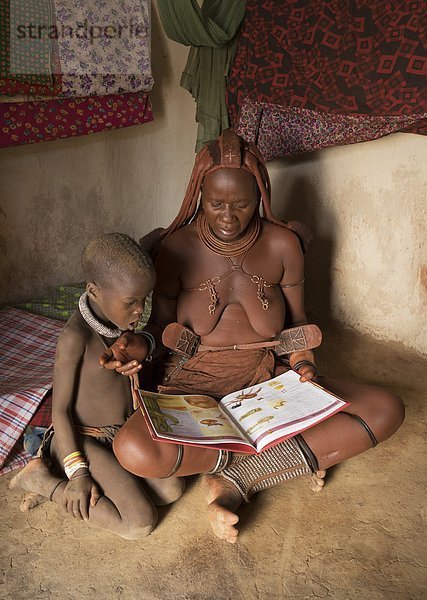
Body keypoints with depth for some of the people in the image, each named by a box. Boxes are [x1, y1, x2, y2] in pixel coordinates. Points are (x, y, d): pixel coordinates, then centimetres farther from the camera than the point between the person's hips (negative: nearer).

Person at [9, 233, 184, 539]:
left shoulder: (121, 318, -4)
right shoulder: (76, 336, -27)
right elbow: (60, 408, -19)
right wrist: (77, 473, -18)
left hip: (124, 432, 9)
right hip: (86, 441, -8)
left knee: (172, 490, -6)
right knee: (140, 524, -15)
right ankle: (43, 478, -2)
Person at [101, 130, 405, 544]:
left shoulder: (283, 244, -3)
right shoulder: (177, 247, -7)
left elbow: (296, 320, 7)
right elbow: (161, 322, 1)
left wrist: (304, 365, -12)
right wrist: (140, 346, -21)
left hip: (267, 378, 3)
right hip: (195, 383, -2)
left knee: (386, 410, -15)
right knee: (133, 450, -34)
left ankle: (237, 478, -16)